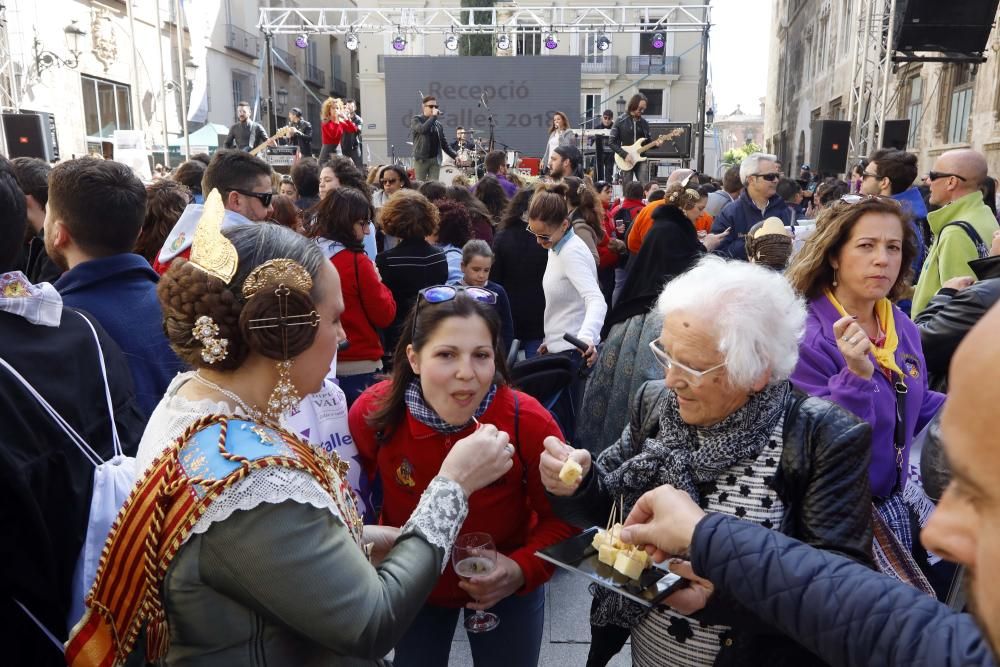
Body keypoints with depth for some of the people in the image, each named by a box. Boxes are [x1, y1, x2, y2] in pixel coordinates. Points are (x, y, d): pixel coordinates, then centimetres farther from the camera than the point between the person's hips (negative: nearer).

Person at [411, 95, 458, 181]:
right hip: (421, 159, -4)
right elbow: (422, 129, -21)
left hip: (436, 159, 4)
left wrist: (454, 156, 2)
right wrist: (434, 116, -14)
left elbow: (444, 143, 16)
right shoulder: (416, 120, 2)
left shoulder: (438, 125, 16)